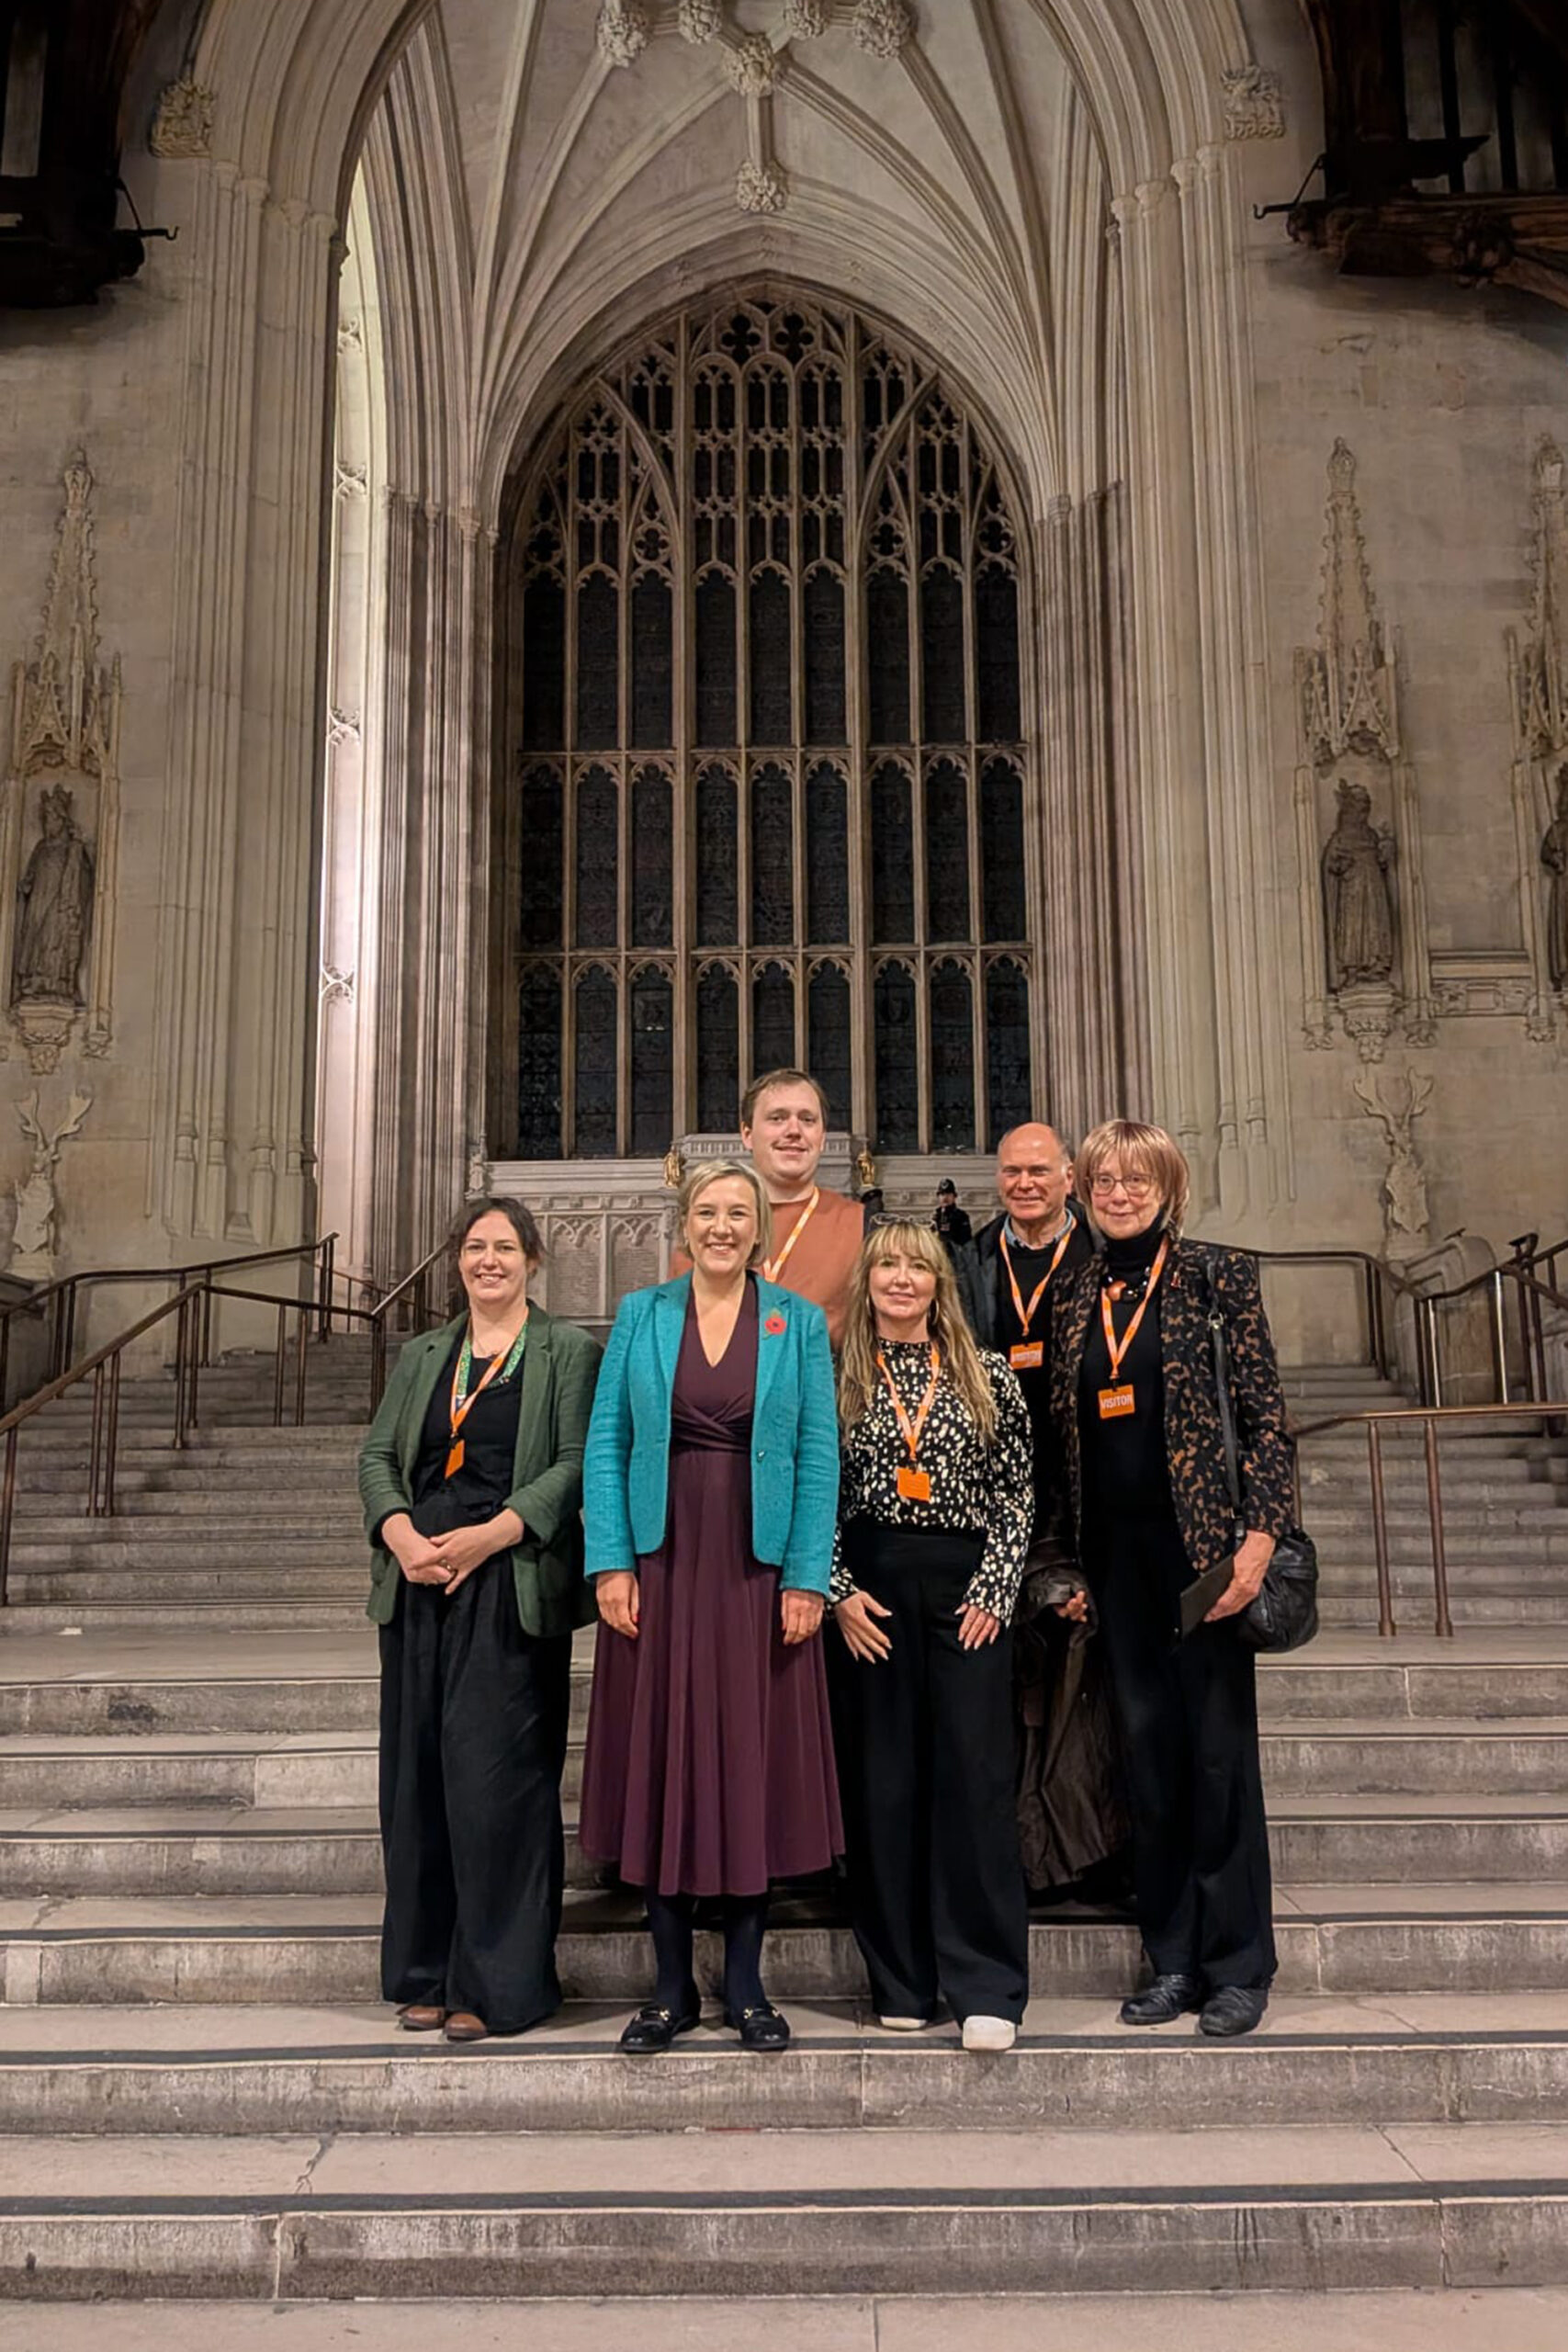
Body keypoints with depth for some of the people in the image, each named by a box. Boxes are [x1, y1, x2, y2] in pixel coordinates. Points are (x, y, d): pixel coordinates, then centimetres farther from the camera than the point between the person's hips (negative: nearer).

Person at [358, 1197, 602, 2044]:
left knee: (494, 1775, -6)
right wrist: (400, 1532, -8)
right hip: (419, 1589, 5)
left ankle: (493, 1983, 5)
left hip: (510, 1587, -5)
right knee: (417, 1774, 6)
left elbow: (577, 1464, -7)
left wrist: (487, 1536, -16)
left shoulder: (568, 1352, 3)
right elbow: (377, 1454, 12)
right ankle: (424, 1973, 18)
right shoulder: (422, 1356, 19)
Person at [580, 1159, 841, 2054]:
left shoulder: (799, 1323, 4)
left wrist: (807, 1577, -7)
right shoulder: (641, 1316, 7)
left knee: (758, 1763, 4)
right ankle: (672, 1987, 17)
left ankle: (746, 1984, 18)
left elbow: (819, 1456, 1)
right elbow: (606, 1445, 4)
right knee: (660, 1762, 4)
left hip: (759, 1570, -1)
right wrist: (611, 1563, -5)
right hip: (662, 1566, 1)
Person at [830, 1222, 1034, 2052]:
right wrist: (839, 1591, -4)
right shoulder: (839, 1379, 6)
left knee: (974, 1777, -4)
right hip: (869, 1588, 1)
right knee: (881, 1783, 4)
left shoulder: (990, 1379, 6)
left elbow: (1016, 1499, 5)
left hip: (965, 1588, 0)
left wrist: (994, 1592, -4)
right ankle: (901, 1982, 16)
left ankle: (987, 1988, 3)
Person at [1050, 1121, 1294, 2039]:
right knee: (1148, 1749, 9)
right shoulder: (1075, 1299, 10)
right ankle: (1172, 1962, 20)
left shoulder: (1217, 1275, -2)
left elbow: (1267, 1413, -5)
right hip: (1117, 1551, 4)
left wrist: (1260, 1534, -14)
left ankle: (1239, 1966, 13)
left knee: (1220, 1747, 1)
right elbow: (1066, 1437, 13)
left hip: (1202, 1541, -4)